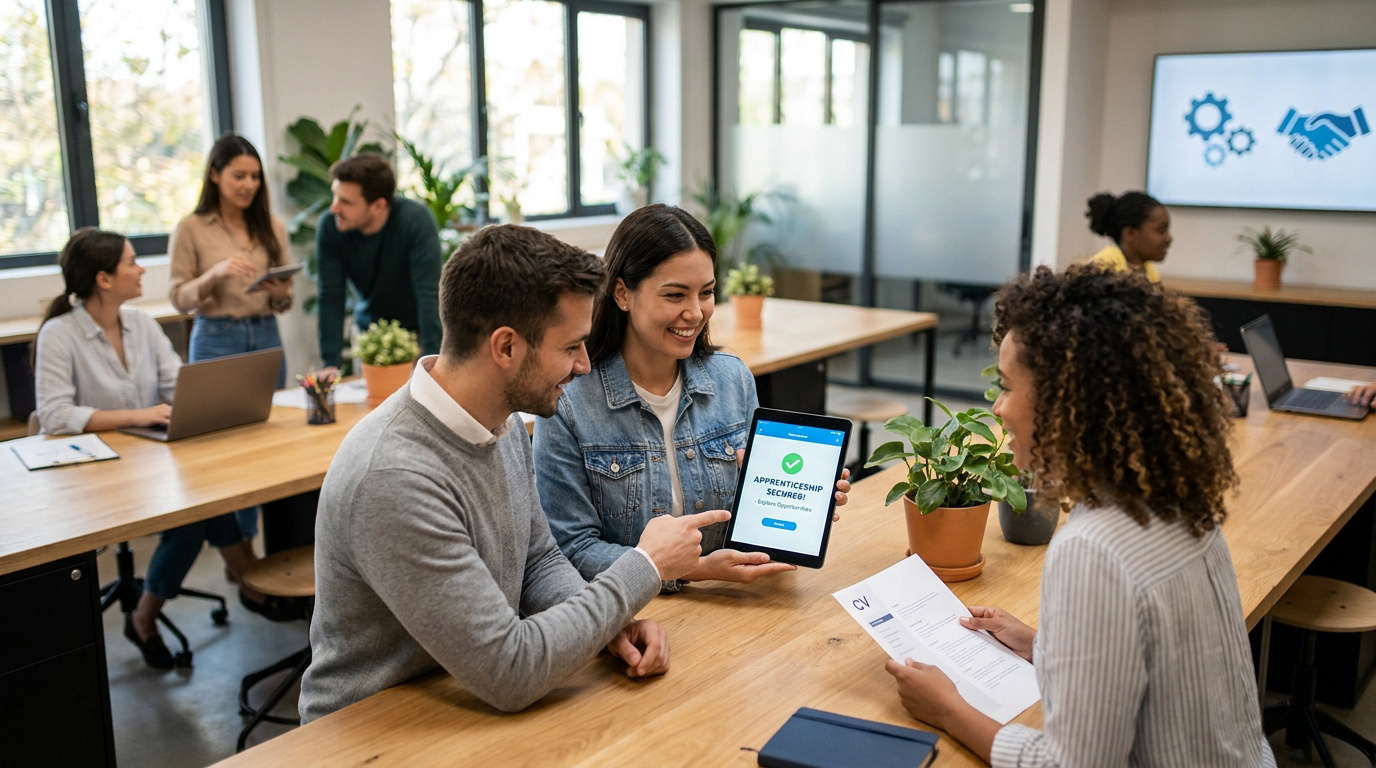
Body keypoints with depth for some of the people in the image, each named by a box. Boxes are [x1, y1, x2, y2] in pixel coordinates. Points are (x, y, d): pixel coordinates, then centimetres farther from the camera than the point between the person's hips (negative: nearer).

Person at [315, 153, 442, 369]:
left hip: (418, 328, -2)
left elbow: (429, 295, -32)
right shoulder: (329, 226, -18)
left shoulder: (416, 220, -28)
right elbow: (331, 298, -17)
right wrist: (330, 365, -21)